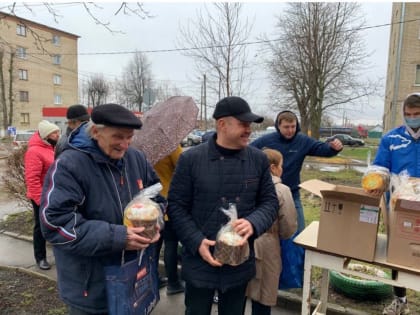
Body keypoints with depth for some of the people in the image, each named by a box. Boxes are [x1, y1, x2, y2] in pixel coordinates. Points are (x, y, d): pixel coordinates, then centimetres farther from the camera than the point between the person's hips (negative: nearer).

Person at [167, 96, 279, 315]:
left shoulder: (259, 160, -2)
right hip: (199, 263, -2)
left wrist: (253, 223, -18)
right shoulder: (190, 159, -10)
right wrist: (197, 242, -16)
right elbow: (176, 206, -6)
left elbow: (270, 201, 3)